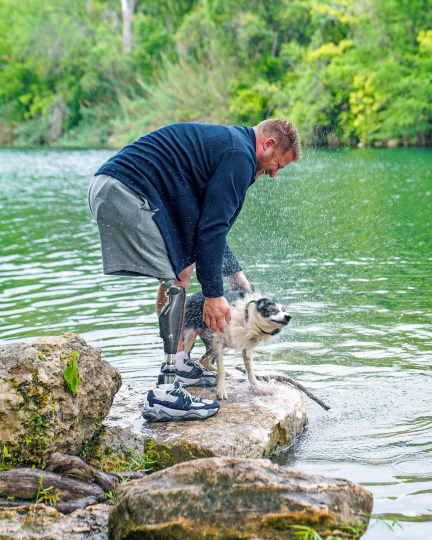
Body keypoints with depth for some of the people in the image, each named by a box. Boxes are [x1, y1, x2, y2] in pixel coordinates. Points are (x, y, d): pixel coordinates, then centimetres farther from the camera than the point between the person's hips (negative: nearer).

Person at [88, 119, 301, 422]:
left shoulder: (222, 143, 26)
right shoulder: (239, 155, -6)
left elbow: (207, 222, 34)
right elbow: (211, 226, -12)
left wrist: (235, 271, 36)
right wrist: (214, 293, -8)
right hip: (128, 194, -11)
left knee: (180, 269, 18)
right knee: (175, 281, -9)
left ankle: (181, 367, 27)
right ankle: (165, 395, -9)